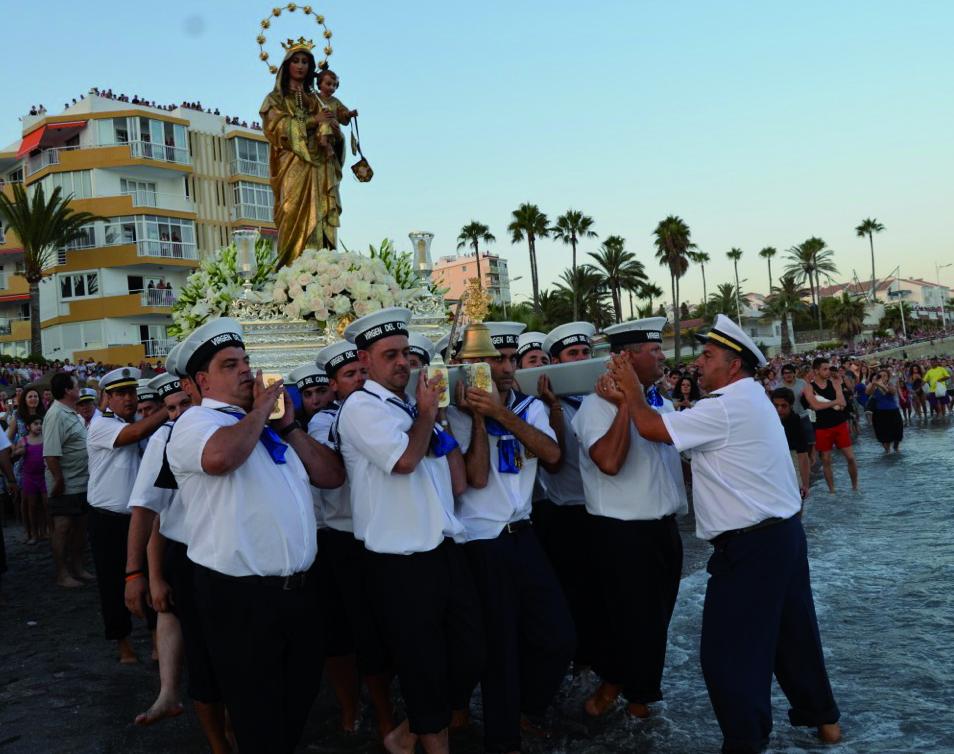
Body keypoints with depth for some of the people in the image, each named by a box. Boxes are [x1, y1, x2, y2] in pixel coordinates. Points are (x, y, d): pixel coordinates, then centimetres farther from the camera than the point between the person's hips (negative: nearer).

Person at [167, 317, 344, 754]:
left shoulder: (269, 426, 14)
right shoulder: (197, 421, -8)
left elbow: (332, 476, 10)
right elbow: (220, 456, -33)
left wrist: (288, 426, 1)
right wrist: (259, 409, -15)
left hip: (298, 587, 7)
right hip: (239, 595, -7)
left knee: (300, 695, 23)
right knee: (258, 718, 8)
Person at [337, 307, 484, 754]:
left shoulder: (414, 409, 14)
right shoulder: (362, 406, -9)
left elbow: (458, 483, 12)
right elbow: (404, 460, -24)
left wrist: (442, 418, 6)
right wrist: (427, 412, -8)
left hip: (444, 552, 8)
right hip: (400, 565, -8)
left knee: (469, 658, 15)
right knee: (425, 670, 8)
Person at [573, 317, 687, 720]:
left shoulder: (661, 403, 11)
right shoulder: (600, 403, -15)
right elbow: (609, 461, -31)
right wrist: (625, 404, -26)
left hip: (663, 528, 8)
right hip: (621, 534, -8)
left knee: (655, 618, 19)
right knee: (630, 620, 6)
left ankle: (636, 692, 38)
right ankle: (614, 686, 30)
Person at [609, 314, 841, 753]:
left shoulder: (726, 408, -19)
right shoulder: (750, 400, 13)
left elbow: (651, 428, -19)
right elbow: (674, 428, 13)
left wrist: (631, 392, -2)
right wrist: (632, 396, 10)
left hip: (750, 544, -10)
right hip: (784, 532, 10)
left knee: (728, 650, 0)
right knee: (792, 631, 23)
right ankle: (822, 717, 38)